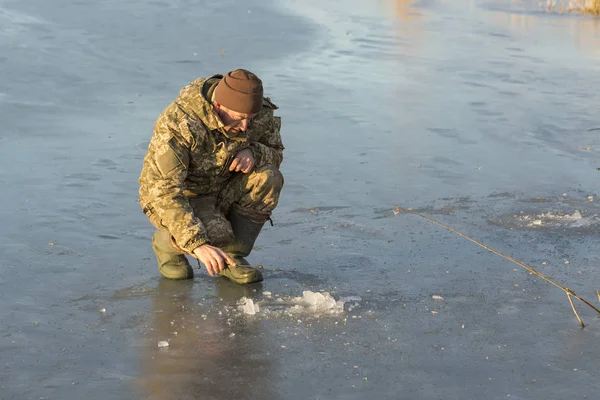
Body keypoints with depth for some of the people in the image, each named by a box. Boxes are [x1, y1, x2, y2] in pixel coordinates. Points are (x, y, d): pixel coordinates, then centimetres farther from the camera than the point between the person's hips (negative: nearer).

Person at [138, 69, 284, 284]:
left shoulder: (262, 115, -16)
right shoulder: (177, 123, -33)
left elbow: (275, 153, 2)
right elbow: (163, 191, -36)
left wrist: (252, 152, -25)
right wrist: (198, 244, -46)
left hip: (222, 190, 5)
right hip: (173, 197, -5)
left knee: (268, 178, -23)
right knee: (215, 234, -34)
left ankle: (232, 256, -7)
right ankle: (166, 243, 1)